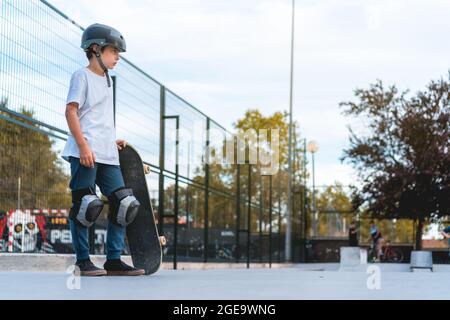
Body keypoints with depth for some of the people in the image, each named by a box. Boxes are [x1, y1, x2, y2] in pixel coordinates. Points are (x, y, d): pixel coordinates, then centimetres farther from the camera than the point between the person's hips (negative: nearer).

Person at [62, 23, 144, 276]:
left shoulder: (107, 80, 23)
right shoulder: (82, 76, -2)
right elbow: (71, 111, -11)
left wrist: (113, 141, 17)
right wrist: (83, 146, -19)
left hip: (107, 155, 8)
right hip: (85, 153, -8)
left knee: (123, 203, 3)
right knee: (85, 204, -7)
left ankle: (114, 260, 8)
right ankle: (83, 261, 2)